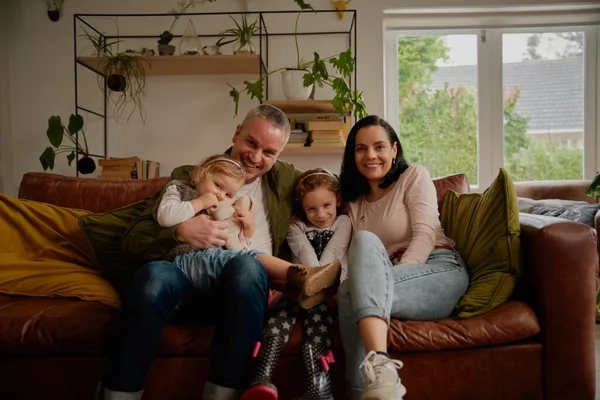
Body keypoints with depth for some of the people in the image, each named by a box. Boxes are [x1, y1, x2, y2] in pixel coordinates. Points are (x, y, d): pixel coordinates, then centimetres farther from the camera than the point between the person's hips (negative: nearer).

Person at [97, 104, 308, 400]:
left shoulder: (283, 180, 18)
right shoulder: (189, 177, 13)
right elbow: (134, 239, 5)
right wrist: (180, 231, -18)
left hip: (245, 284, 1)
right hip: (189, 277, 0)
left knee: (245, 266, -35)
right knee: (155, 273, -34)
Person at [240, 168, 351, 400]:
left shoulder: (343, 222, 18)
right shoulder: (297, 226, 22)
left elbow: (331, 255, 0)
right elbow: (305, 253, 0)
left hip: (330, 288, -1)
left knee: (316, 308, -34)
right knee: (285, 307, -30)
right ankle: (262, 379, -50)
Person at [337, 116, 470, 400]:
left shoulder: (415, 176, 6)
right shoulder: (355, 200, 20)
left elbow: (425, 236, -8)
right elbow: (360, 258, 8)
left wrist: (383, 279, -22)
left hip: (440, 271, -3)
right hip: (395, 280, 4)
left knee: (355, 276, -31)